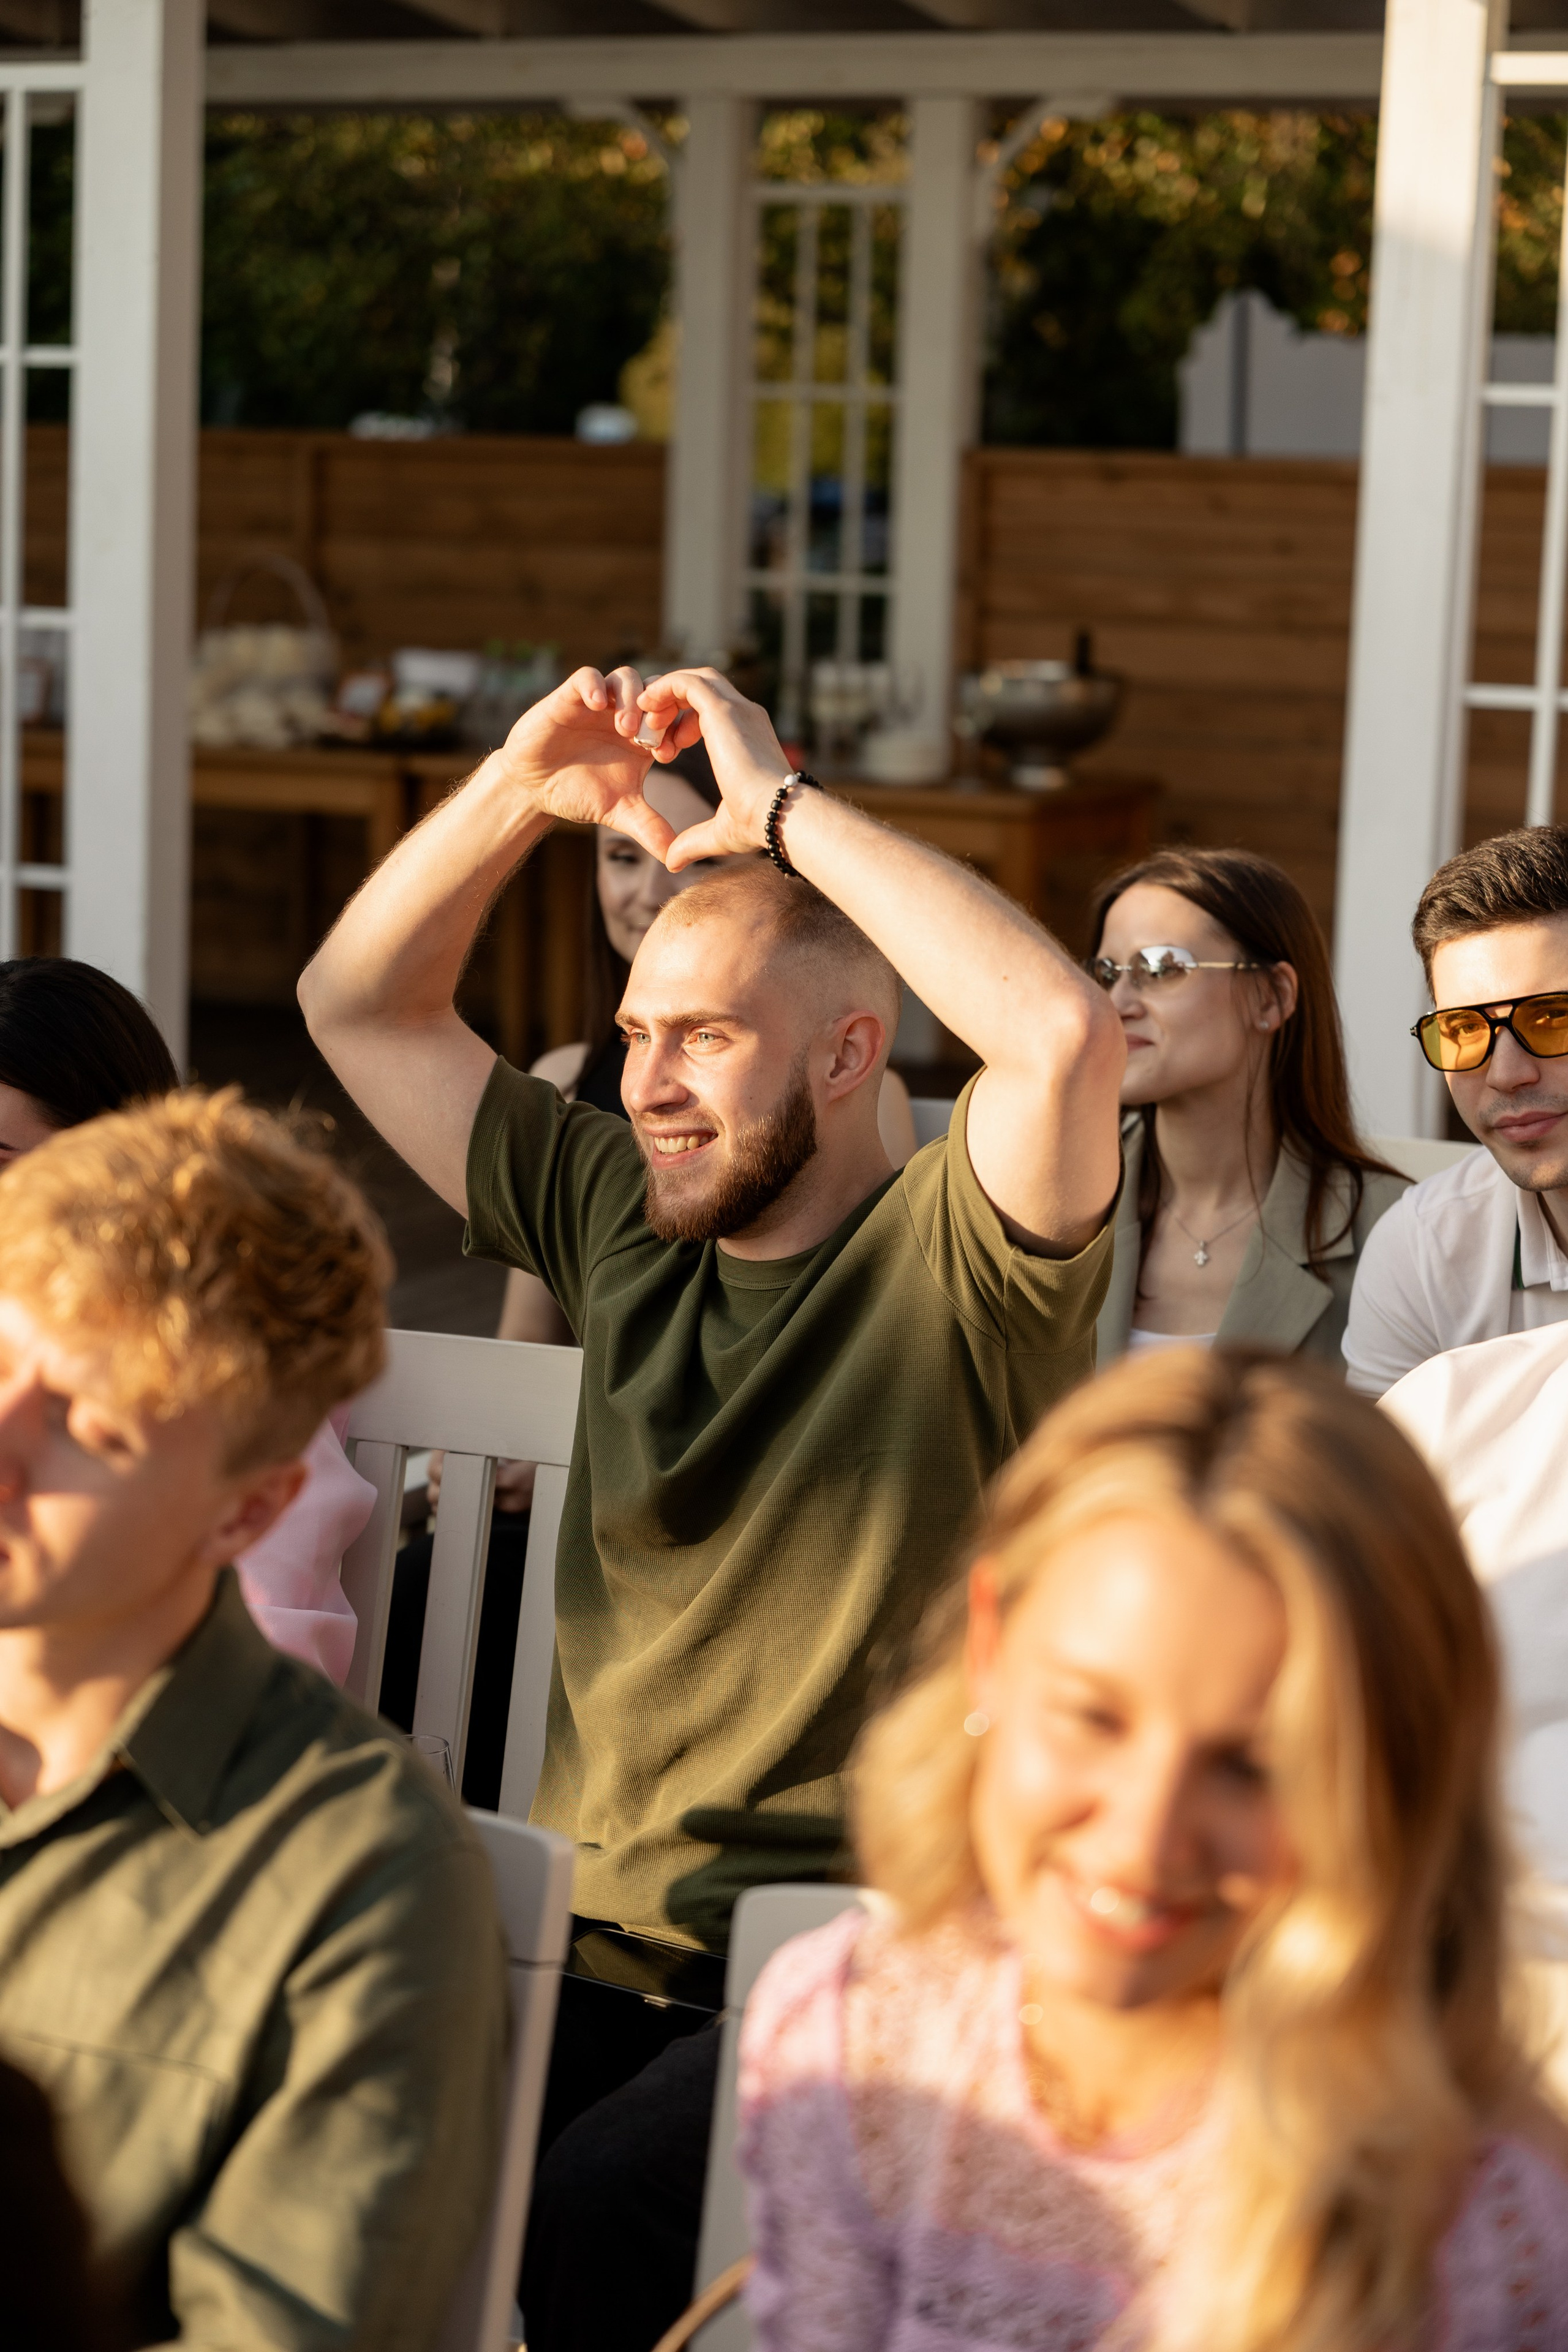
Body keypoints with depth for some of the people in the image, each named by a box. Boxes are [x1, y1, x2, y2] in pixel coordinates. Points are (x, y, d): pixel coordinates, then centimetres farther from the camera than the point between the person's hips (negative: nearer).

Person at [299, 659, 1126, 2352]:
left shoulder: (953, 1260, -4)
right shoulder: (624, 1224, 14)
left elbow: (1069, 1035, -26)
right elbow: (357, 1007, 22)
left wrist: (784, 810, -16)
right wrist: (520, 791, 7)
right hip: (578, 1937, 6)